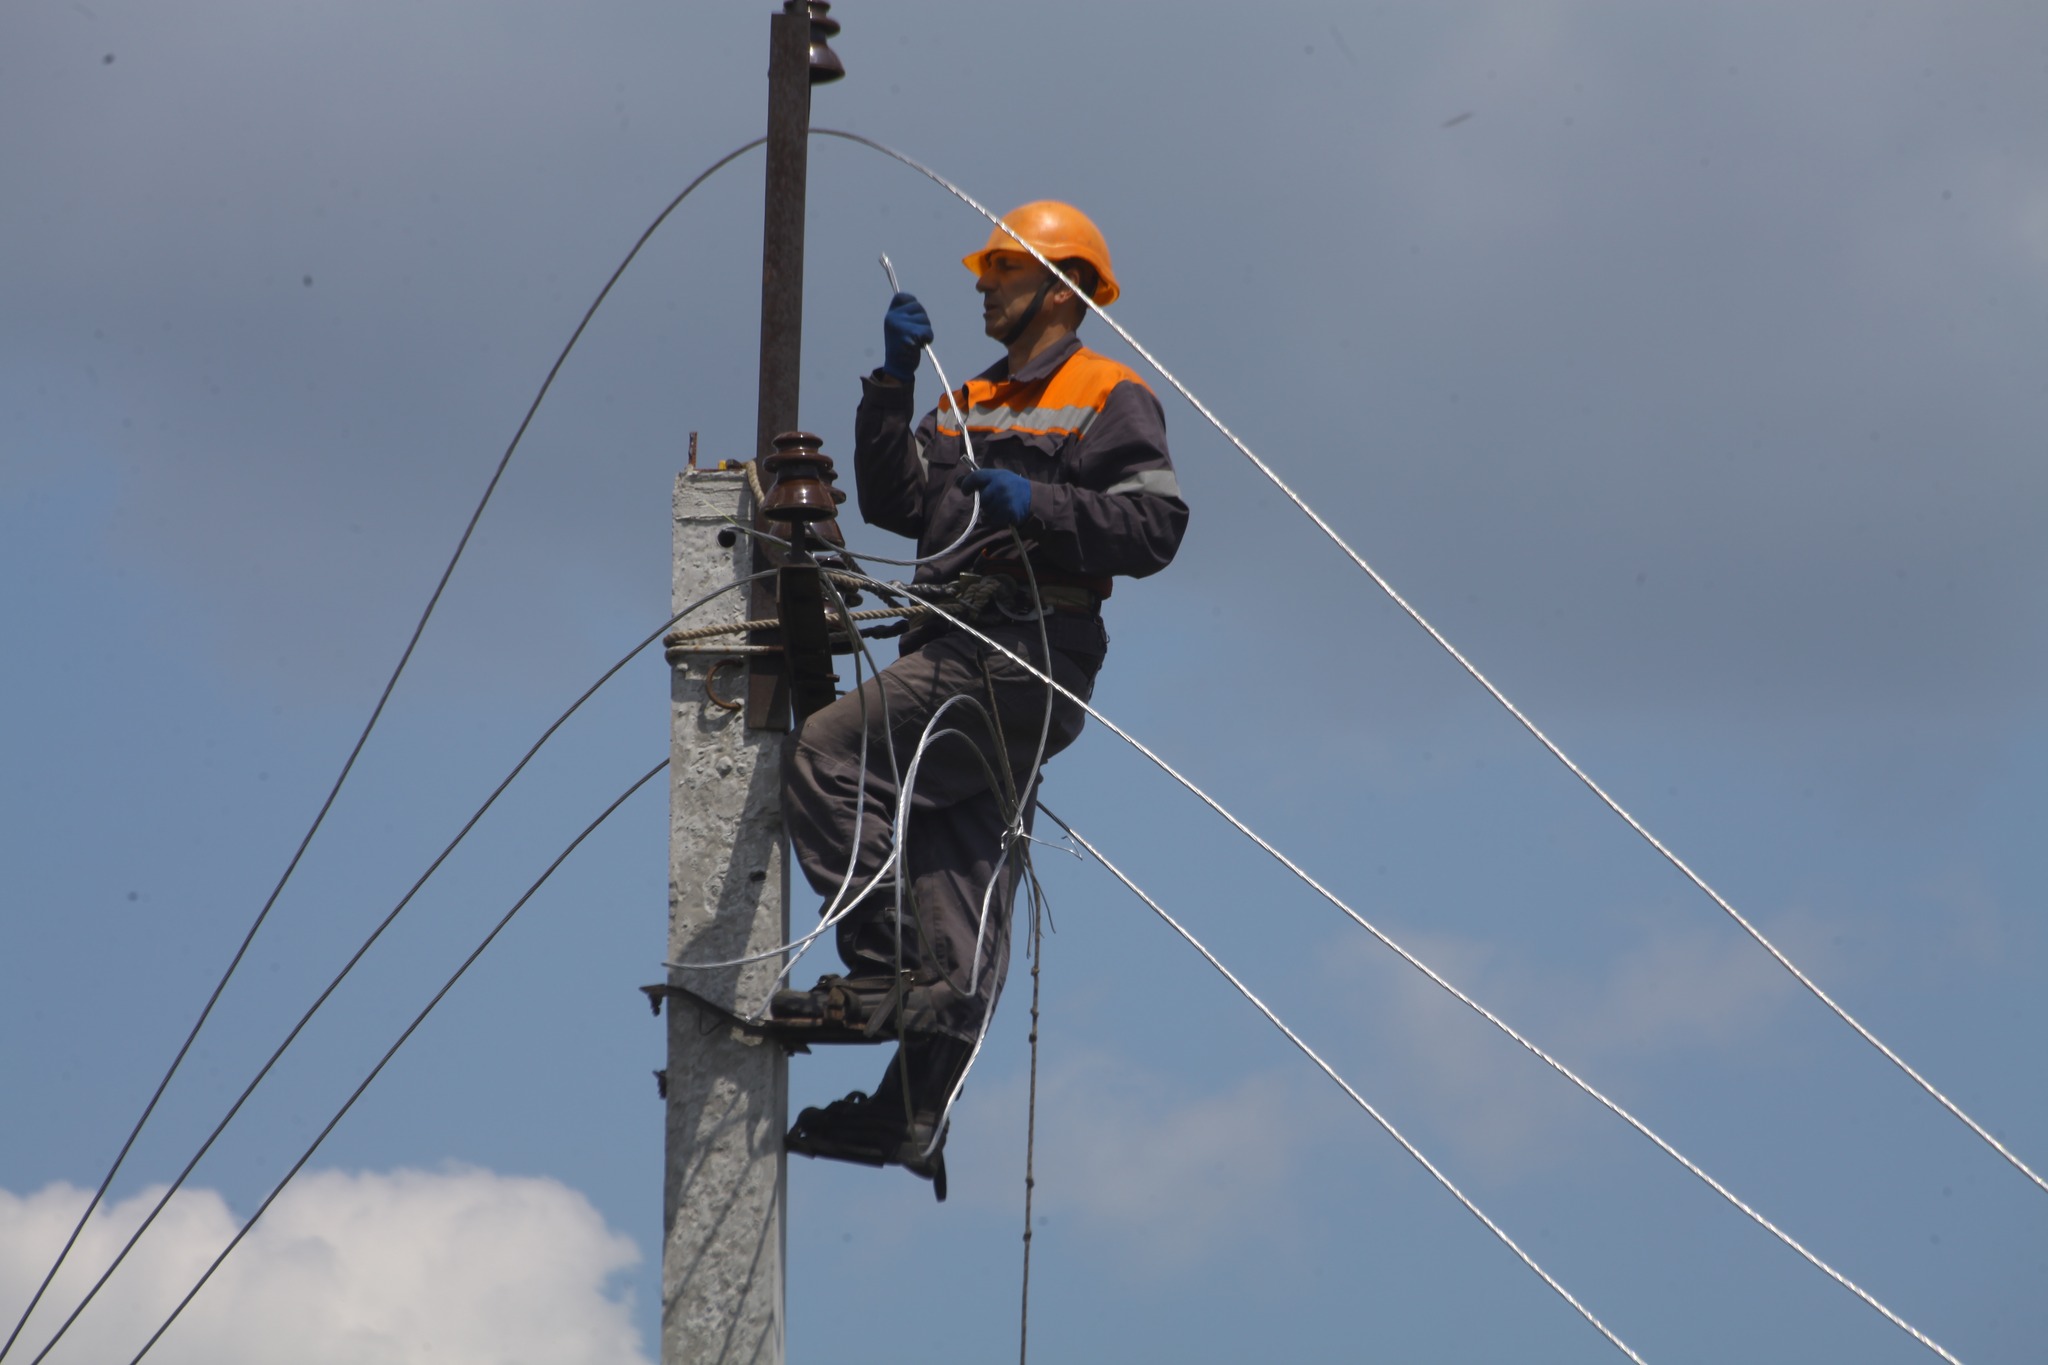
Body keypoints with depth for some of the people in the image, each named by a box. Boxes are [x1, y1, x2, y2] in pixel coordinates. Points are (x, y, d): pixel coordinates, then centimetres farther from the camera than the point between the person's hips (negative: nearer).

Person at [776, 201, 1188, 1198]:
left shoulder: (1109, 400, 2)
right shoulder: (971, 405, 25)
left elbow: (1155, 527, -10)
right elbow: (893, 503, 14)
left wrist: (1040, 506, -19)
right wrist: (894, 384, 7)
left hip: (1025, 656, -8)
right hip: (961, 657, 8)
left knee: (828, 756, -21)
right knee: (960, 904, 6)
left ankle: (884, 973, -21)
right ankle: (913, 1118, 5)